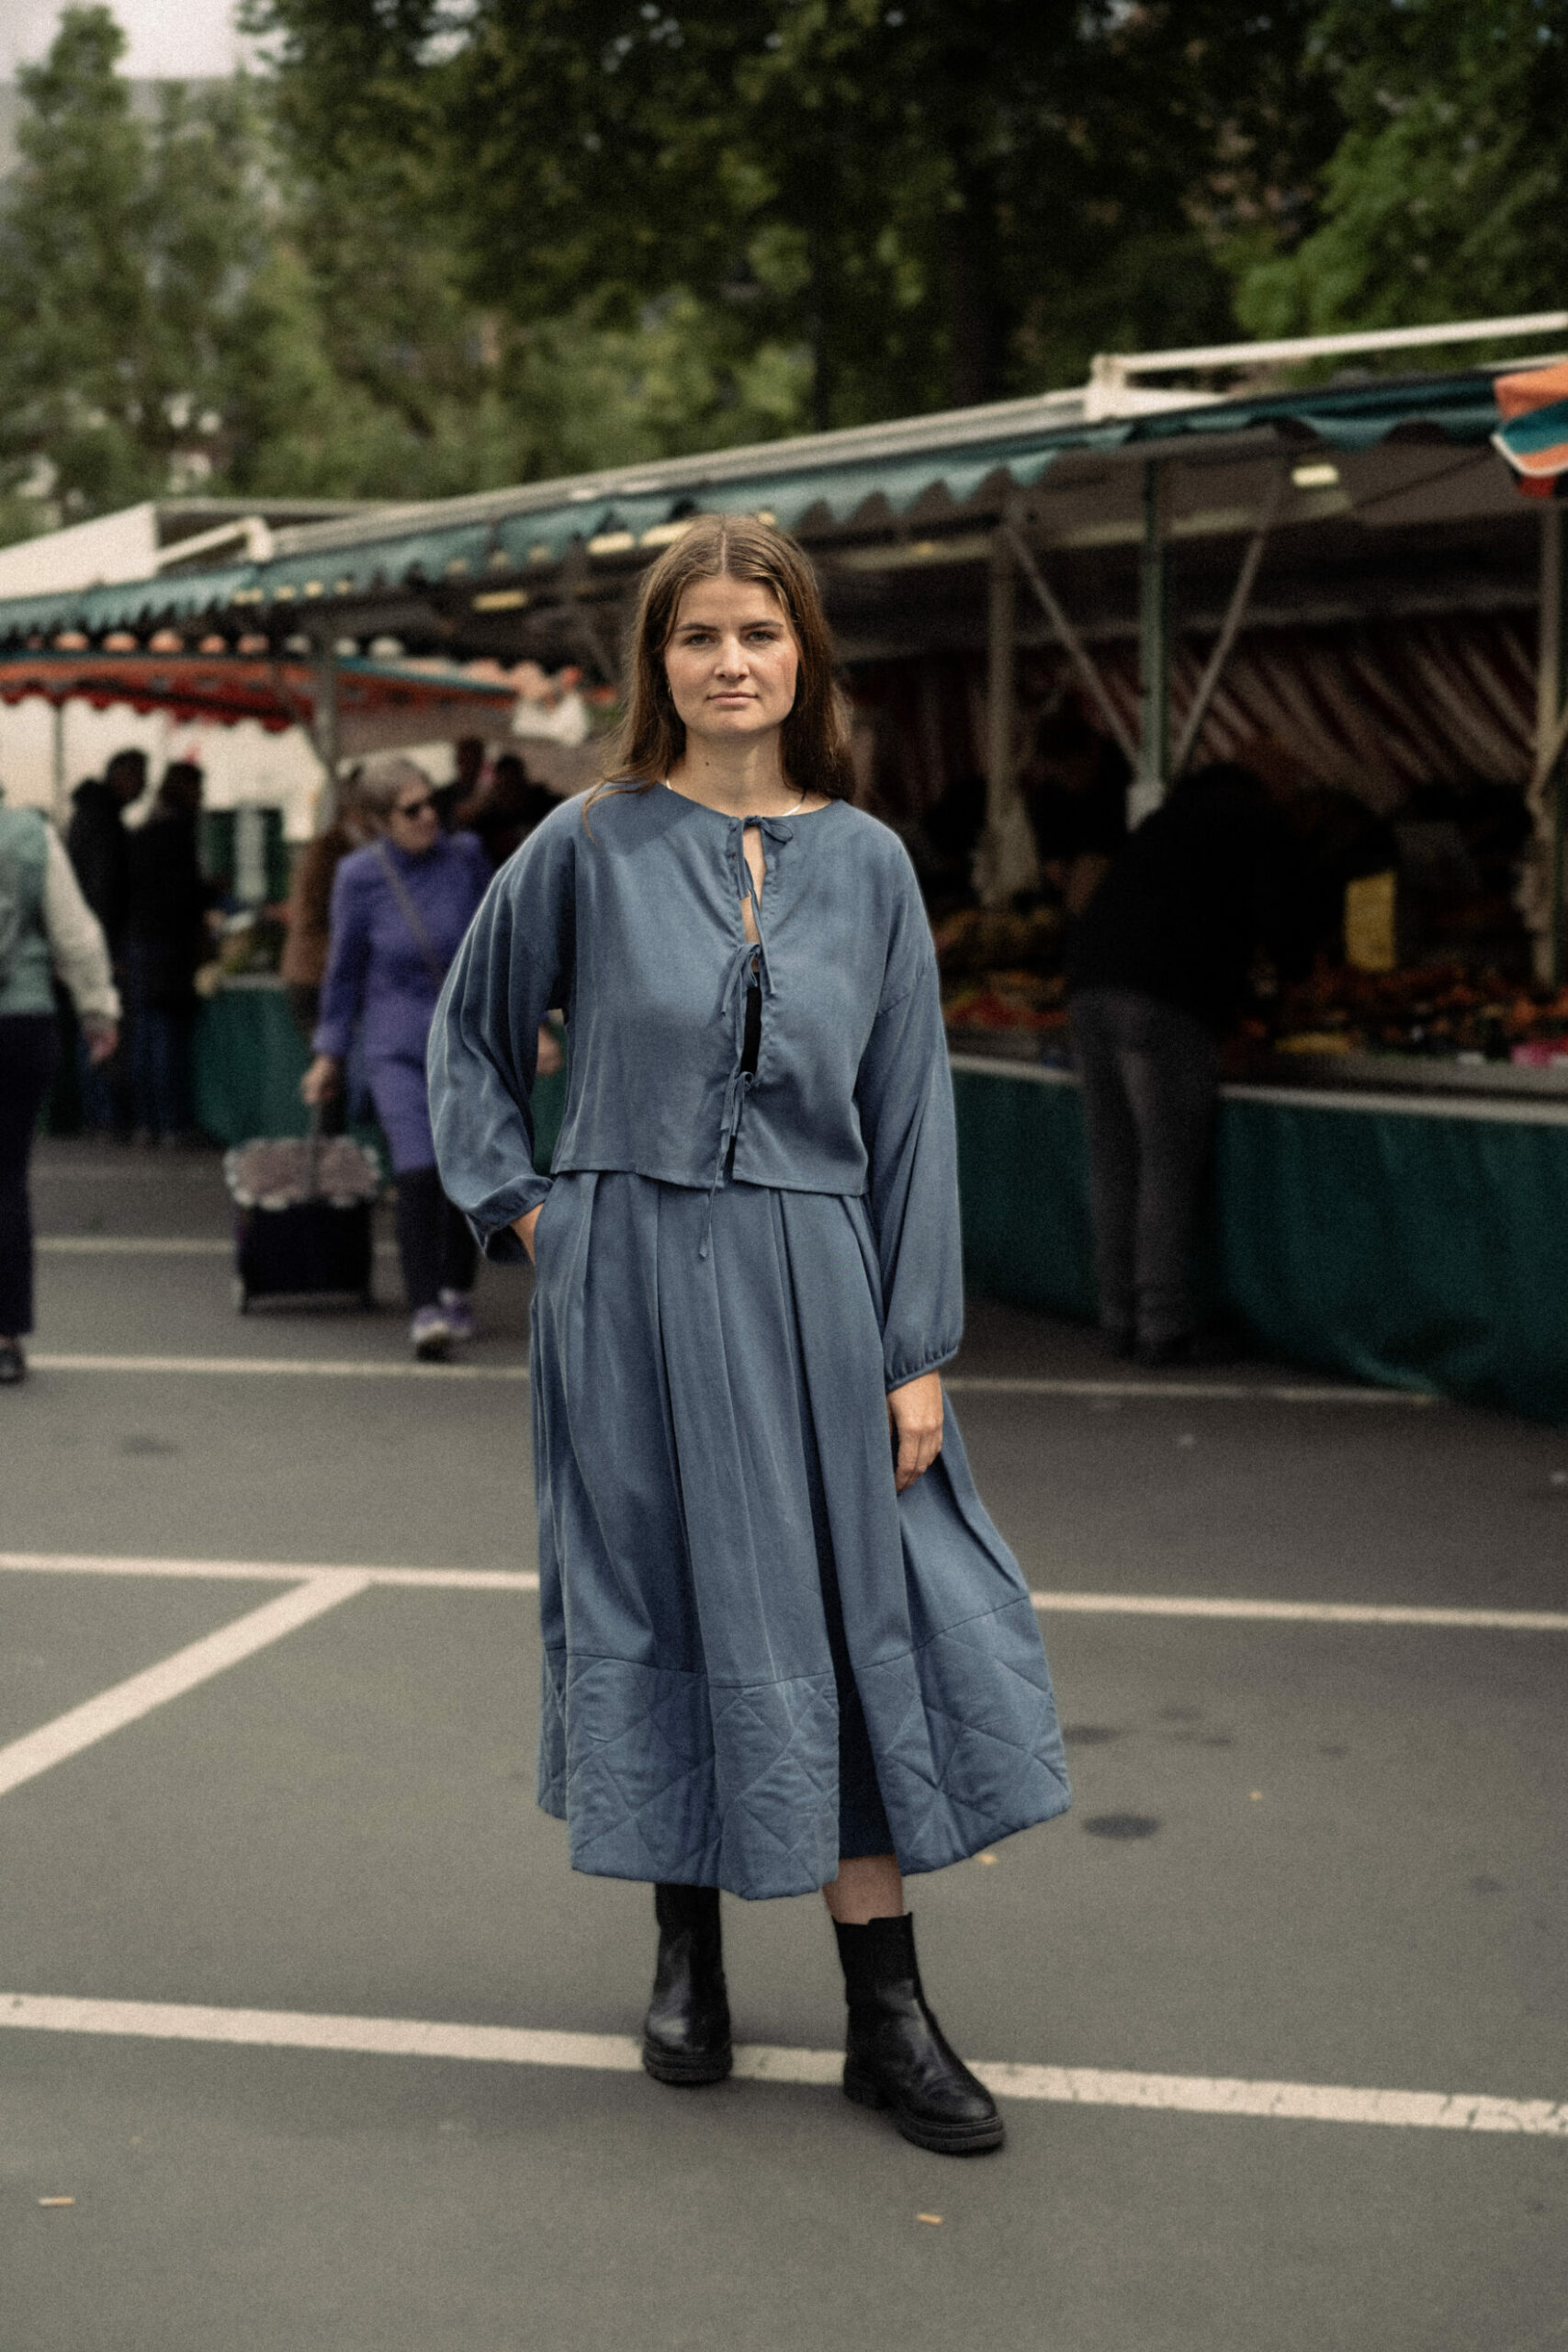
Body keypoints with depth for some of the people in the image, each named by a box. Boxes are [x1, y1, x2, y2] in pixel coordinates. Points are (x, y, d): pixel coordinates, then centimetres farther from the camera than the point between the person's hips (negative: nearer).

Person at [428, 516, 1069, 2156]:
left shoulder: (866, 863, 3)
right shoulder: (591, 847, 0)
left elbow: (911, 1108, 3)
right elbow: (470, 1030, 13)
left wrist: (918, 1348, -1)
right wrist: (514, 1205, 2)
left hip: (809, 1293, 1)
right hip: (629, 1289, -1)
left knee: (845, 1620, 3)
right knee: (657, 1606, 7)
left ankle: (886, 2014, 11)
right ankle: (687, 1956, 25)